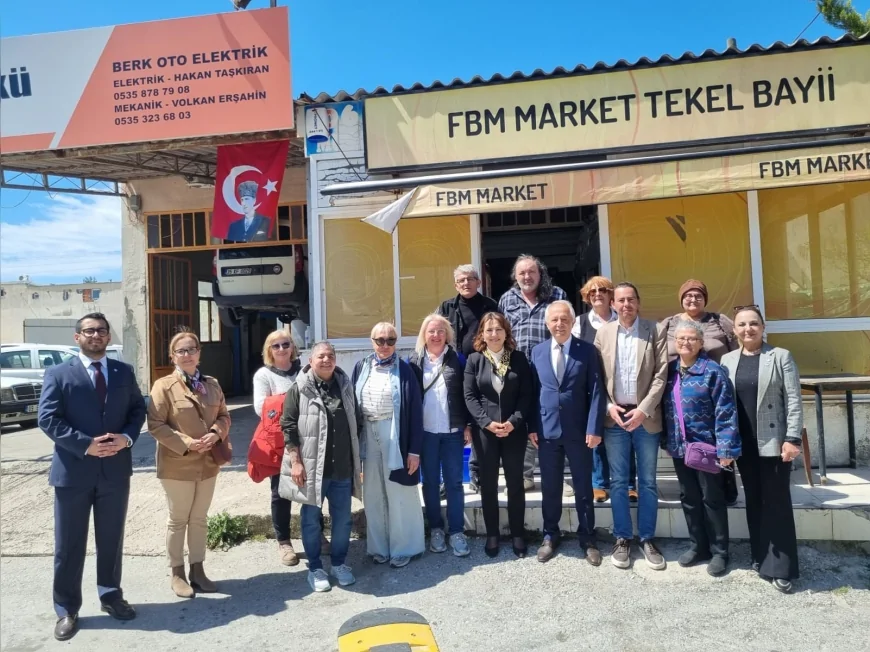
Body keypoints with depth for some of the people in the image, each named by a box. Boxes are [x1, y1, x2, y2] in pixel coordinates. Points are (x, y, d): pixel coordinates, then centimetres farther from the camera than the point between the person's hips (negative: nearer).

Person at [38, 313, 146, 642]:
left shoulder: (124, 372, 7)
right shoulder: (58, 374, -3)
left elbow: (138, 409, 8)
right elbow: (48, 419, -10)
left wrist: (127, 437, -11)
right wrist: (86, 445, -19)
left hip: (115, 469, 3)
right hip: (73, 470, -3)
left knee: (112, 539, 15)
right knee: (69, 545, 9)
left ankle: (110, 596, 33)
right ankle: (66, 609, 24)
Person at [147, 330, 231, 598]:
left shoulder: (212, 384, 7)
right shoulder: (164, 385, -9)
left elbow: (224, 415, 11)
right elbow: (155, 424, -12)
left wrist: (216, 433, -11)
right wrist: (186, 443, -20)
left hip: (208, 463, 5)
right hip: (177, 465, -5)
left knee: (200, 519, 15)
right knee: (178, 520, 9)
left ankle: (197, 570, 28)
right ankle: (177, 574, 24)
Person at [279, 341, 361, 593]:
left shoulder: (345, 386, 7)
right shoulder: (299, 389, -5)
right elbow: (288, 427, -8)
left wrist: (356, 460, 13)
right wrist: (295, 461, -13)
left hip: (342, 467, 4)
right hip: (311, 467, -3)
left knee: (343, 519, 11)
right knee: (312, 519, 9)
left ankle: (339, 563, 29)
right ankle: (315, 568, 25)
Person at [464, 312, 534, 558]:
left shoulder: (519, 358, 2)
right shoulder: (474, 360, 0)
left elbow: (527, 394, -2)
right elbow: (469, 396, -3)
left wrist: (514, 421, -14)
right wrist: (488, 422, -14)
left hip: (514, 429, 0)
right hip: (485, 430, 0)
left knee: (515, 483, 8)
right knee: (488, 483, 8)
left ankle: (518, 535, 22)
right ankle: (492, 535, 22)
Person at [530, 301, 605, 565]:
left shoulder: (588, 351, -2)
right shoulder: (537, 352, 5)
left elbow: (596, 392, -5)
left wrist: (594, 428, -11)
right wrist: (532, 426, 2)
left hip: (579, 431, -2)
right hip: (547, 430, 2)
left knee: (583, 487, 10)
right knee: (550, 487, 12)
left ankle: (587, 538, 27)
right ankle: (550, 536, 29)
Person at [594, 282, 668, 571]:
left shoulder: (654, 331, 0)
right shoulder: (603, 332, 5)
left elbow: (661, 375, -5)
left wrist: (643, 409, -12)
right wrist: (609, 406, -8)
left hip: (646, 416, -1)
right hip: (613, 417, 1)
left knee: (647, 481, 8)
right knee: (618, 481, 7)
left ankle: (647, 538, 22)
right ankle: (622, 538, 19)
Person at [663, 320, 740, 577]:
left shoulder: (713, 371, -13)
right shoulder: (669, 370, 4)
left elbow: (725, 412, -16)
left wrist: (726, 448, -20)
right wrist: (666, 441, 9)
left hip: (707, 446, -5)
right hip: (679, 447, 6)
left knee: (712, 499, 7)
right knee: (689, 498, 15)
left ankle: (719, 551, 23)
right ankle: (698, 546, 31)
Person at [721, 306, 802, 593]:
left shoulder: (781, 357, -3)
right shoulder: (727, 360, 7)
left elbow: (794, 400, -6)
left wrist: (792, 439, -13)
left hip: (773, 442, -3)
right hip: (743, 444, 3)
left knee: (777, 501, 3)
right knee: (754, 501, 12)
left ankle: (780, 568, 12)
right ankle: (761, 557, 25)